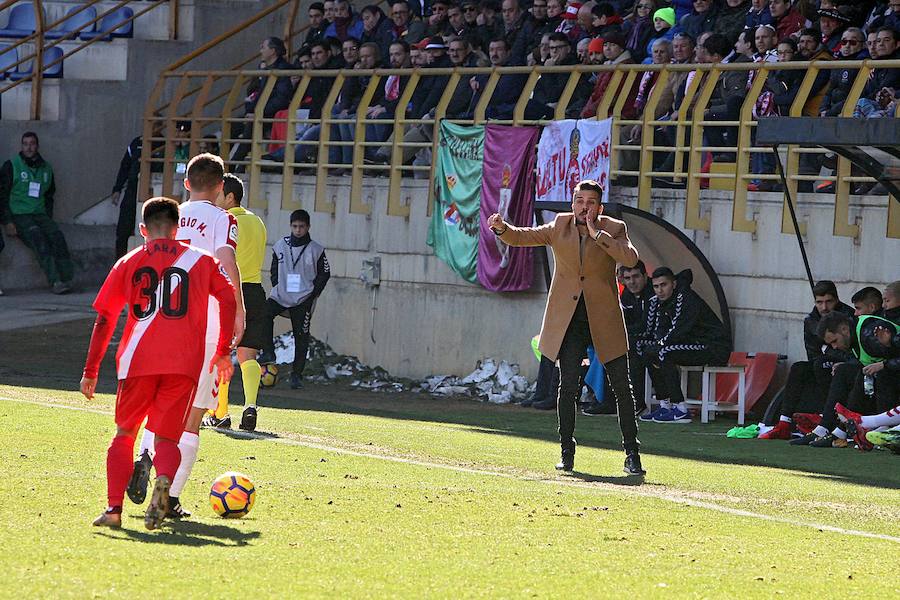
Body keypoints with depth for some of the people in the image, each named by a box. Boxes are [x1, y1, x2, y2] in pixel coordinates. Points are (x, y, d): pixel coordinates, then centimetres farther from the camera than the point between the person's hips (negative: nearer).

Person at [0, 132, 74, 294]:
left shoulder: (46, 169, 18)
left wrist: (48, 219, 11)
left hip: (40, 214, 4)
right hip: (18, 215, -4)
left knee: (57, 235, -25)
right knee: (38, 238, -30)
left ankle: (66, 279, -30)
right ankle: (54, 281, -39)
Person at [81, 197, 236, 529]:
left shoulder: (129, 262, 12)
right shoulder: (201, 260, 14)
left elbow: (104, 319, 8)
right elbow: (228, 299, 5)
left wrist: (91, 371, 10)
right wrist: (223, 352, 12)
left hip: (138, 362, 0)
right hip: (184, 364, 0)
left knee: (124, 434, 15)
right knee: (166, 437, 6)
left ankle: (114, 508, 0)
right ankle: (164, 481, -28)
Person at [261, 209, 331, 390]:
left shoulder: (316, 250, 0)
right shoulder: (280, 246, 6)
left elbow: (324, 274, 5)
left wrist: (312, 295, -5)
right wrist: (277, 287, 1)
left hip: (303, 300, -1)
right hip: (280, 296, 1)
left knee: (301, 337, -1)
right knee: (264, 315, -26)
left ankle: (297, 375, 6)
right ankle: (268, 352, -15)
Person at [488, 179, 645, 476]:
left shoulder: (613, 229, -4)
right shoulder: (560, 226, 3)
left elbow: (630, 258, -20)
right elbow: (522, 236, 2)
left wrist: (597, 234, -22)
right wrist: (501, 228, -19)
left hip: (604, 319, -1)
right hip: (568, 321, 1)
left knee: (622, 389, 0)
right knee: (568, 387, -2)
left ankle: (632, 454, 7)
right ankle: (567, 453, 7)